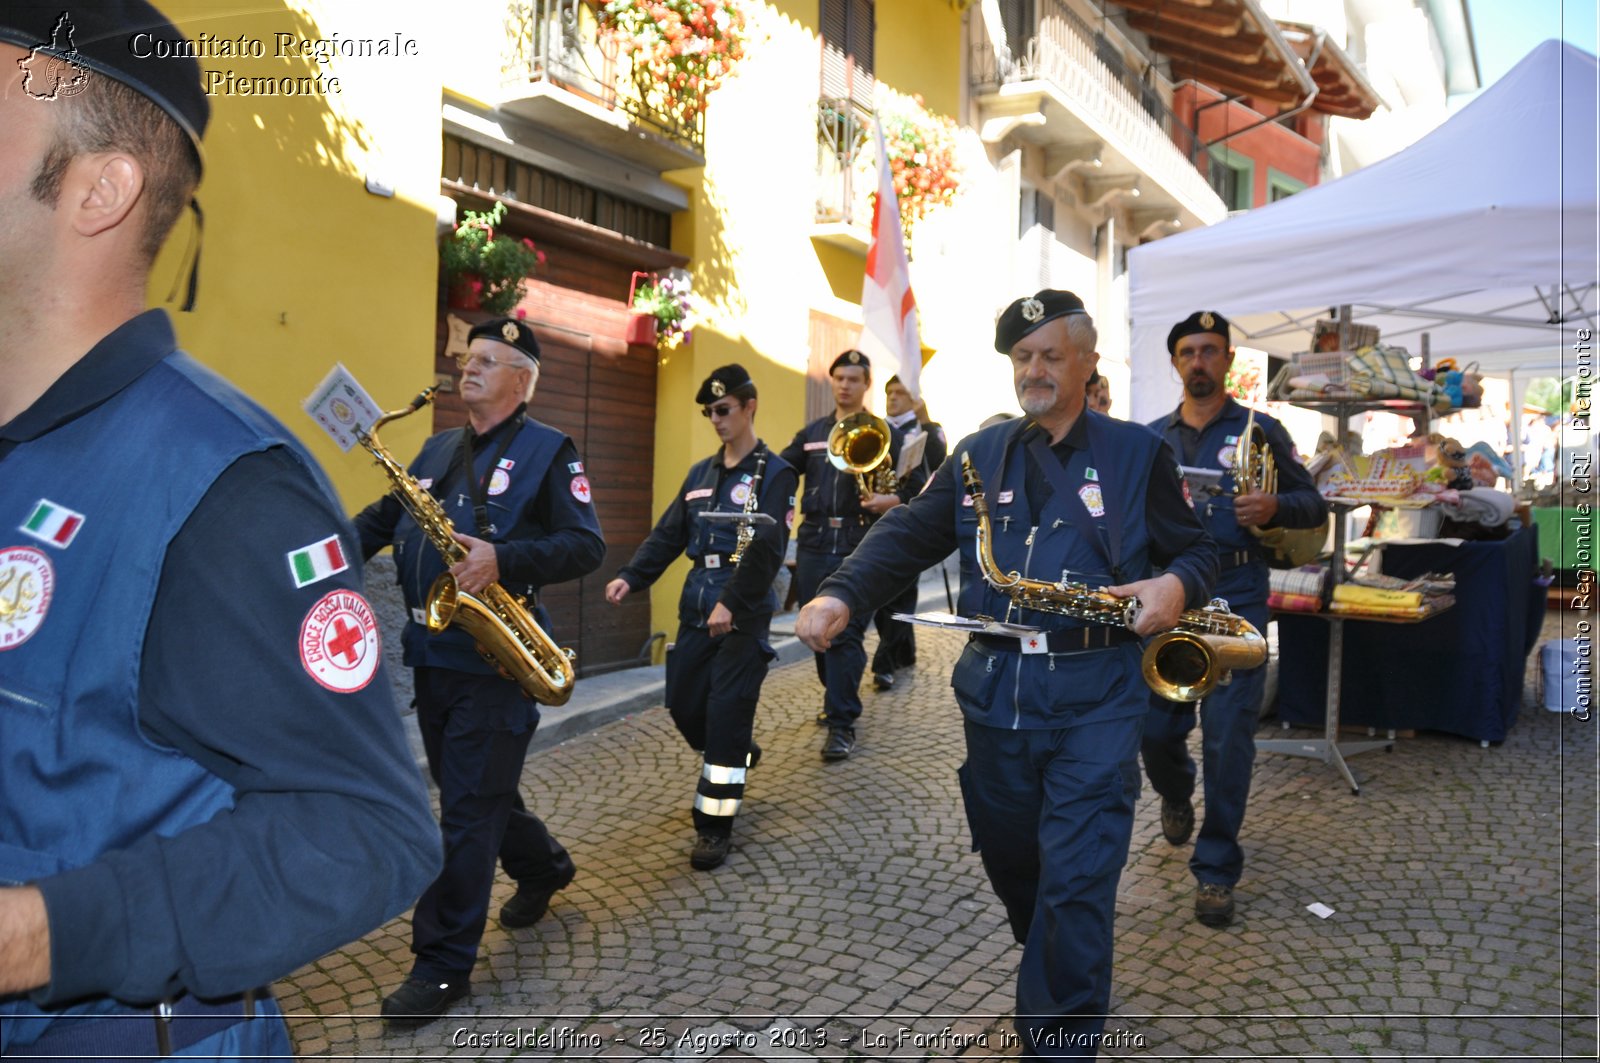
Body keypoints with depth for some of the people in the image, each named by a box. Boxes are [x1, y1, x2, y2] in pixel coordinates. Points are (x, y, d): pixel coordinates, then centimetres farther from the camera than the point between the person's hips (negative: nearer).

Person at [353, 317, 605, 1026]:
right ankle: (543, 867, 43)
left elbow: (586, 546, -12)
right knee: (474, 791, 18)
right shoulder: (437, 450, 15)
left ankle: (444, 964, 11)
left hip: (496, 658, -7)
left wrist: (503, 558, -25)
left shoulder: (548, 451, -4)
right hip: (432, 653, 7)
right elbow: (383, 520, 15)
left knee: (469, 808, -2)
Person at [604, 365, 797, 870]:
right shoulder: (699, 473, 14)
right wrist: (630, 577, -5)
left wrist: (732, 602, -27)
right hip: (696, 608, 7)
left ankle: (715, 826, 7)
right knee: (683, 705, 11)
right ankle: (738, 755, 40)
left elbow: (766, 549, -17)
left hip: (743, 614, -6)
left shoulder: (774, 473, -6)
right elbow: (668, 534, 11)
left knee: (725, 714, -5)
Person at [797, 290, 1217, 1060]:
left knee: (1077, 880, -5)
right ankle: (1055, 966, 47)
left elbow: (1197, 550, 8)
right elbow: (909, 533, 2)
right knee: (1009, 859, 18)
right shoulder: (978, 454, 10)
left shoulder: (1137, 453, 4)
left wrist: (1176, 585, -17)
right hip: (994, 690, 4)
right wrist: (840, 595, -15)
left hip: (1095, 695, -3)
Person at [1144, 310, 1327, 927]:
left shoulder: (1260, 430, 4)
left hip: (1235, 598, -2)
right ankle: (1176, 795, 42)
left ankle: (1216, 869, 9)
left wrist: (1275, 507, -17)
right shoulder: (1152, 438, 12)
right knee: (1157, 727, 7)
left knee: (1227, 734, -5)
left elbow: (1313, 504, 4)